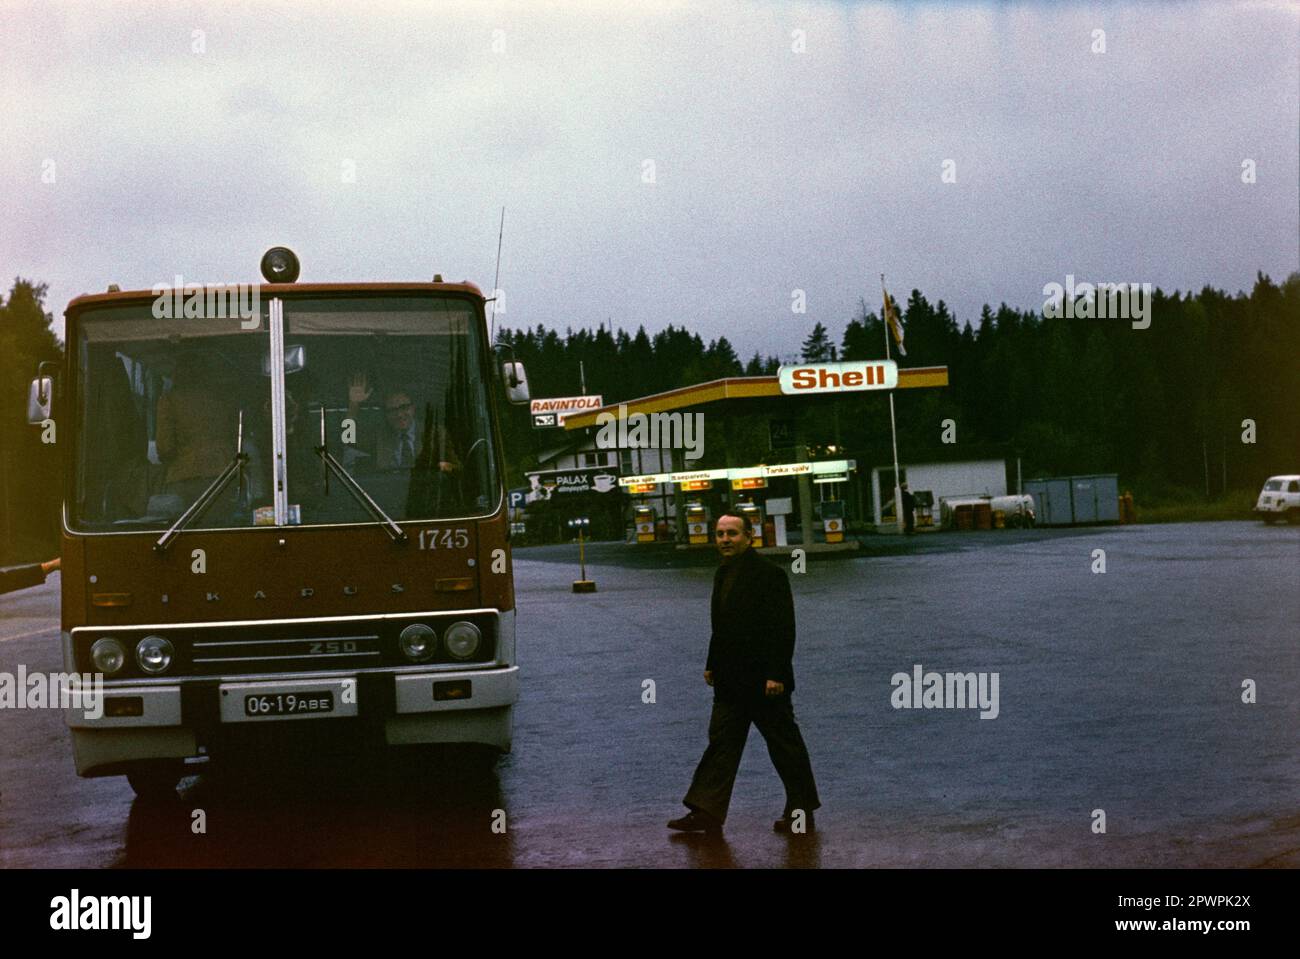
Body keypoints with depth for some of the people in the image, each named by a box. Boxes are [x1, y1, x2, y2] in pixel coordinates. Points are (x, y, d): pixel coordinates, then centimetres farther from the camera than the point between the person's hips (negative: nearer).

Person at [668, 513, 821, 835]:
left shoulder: (769, 574, -15)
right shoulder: (723, 573, 11)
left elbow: (783, 629, -18)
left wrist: (775, 674, -22)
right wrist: (712, 664, 16)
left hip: (765, 681, -8)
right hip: (731, 681, 8)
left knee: (785, 745, 4)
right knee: (722, 740, 4)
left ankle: (802, 813, 16)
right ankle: (707, 812, 4)